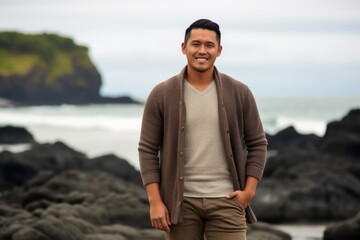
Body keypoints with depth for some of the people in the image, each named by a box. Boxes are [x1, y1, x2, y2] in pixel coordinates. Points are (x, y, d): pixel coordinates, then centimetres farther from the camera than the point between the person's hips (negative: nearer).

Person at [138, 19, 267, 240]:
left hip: (225, 200, 0)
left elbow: (257, 144, 6)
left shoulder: (239, 93, 1)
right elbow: (148, 150, -1)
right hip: (181, 201, 0)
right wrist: (155, 201, -8)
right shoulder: (161, 95, -1)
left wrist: (249, 191, -5)